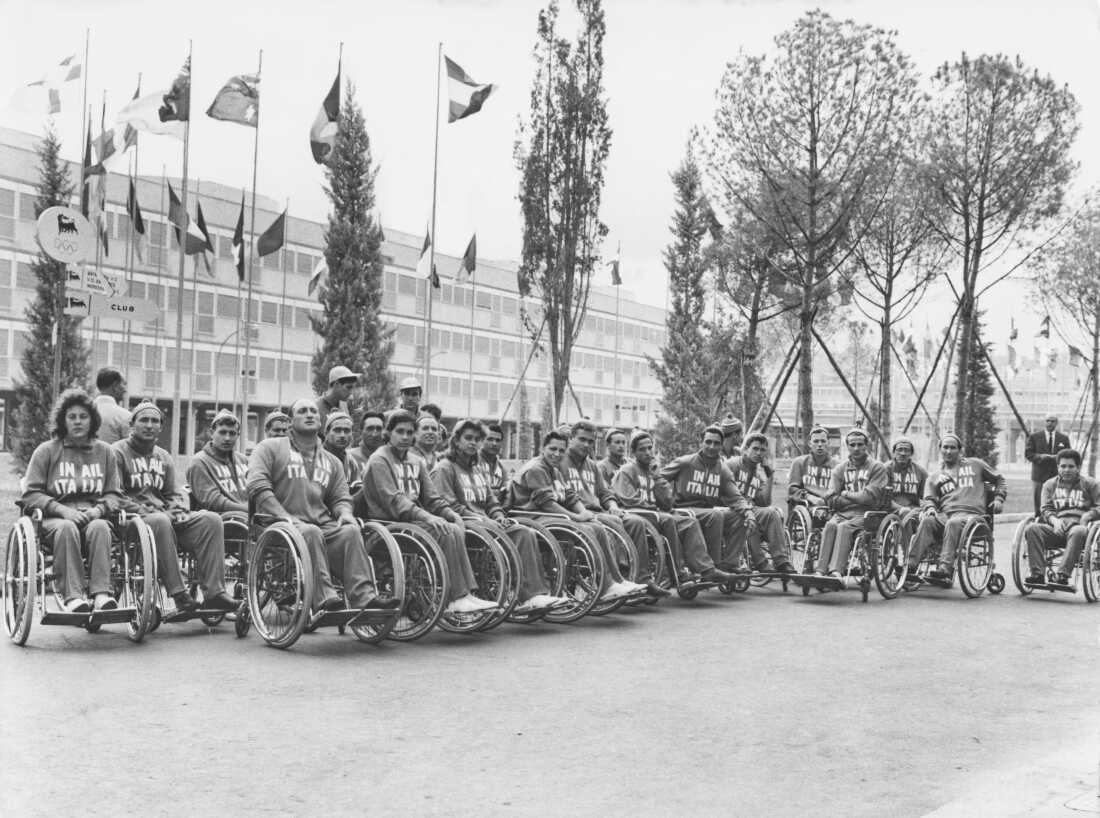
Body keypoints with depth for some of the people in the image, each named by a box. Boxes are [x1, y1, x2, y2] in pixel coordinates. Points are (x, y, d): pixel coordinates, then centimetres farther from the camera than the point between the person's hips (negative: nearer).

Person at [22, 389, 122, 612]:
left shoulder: (104, 452, 16)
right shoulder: (46, 451, 9)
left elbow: (114, 495, 14)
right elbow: (30, 494, 2)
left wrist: (98, 509, -9)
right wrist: (63, 510, -13)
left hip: (93, 517, 1)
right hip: (56, 518, -1)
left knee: (100, 527, -34)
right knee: (67, 528, -36)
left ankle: (101, 593, -45)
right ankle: (72, 596, -45)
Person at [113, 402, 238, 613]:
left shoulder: (164, 457, 24)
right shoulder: (118, 452, 4)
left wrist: (176, 511, -4)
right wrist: (146, 512, -15)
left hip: (167, 516, 6)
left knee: (211, 519, -19)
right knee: (160, 522, -40)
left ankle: (214, 593, -27)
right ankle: (179, 595, -40)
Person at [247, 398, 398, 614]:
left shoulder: (332, 462, 26)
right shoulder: (269, 448, 10)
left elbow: (340, 497, 22)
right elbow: (258, 487, -4)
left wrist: (344, 512, -5)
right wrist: (285, 517, -17)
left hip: (323, 524, 4)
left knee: (350, 531, -27)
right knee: (310, 533, -37)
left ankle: (364, 597, -37)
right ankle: (323, 599, -44)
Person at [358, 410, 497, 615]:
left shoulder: (416, 462, 21)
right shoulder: (379, 460, -3)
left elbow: (431, 498, 16)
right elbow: (393, 501, -16)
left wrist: (450, 513, -5)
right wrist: (426, 516, -27)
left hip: (415, 518, 7)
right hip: (390, 522, -7)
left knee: (456, 530, -20)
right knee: (447, 532, -26)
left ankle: (466, 594, -24)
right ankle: (458, 597, -23)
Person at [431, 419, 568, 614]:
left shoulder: (478, 468, 28)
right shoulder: (444, 468, 1)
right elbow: (448, 506, -9)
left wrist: (498, 515, 3)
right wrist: (478, 518, -15)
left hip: (483, 519, 7)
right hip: (463, 521, -7)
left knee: (524, 532, -19)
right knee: (500, 536, -34)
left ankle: (537, 593, -30)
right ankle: (524, 596, -34)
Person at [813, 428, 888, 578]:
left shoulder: (877, 468, 7)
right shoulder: (840, 469, 16)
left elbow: (870, 497, -6)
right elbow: (831, 500, 4)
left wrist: (846, 494, 3)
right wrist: (857, 497, -1)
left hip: (865, 514, -3)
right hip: (842, 513, 3)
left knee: (844, 527, -32)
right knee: (830, 525, -29)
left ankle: (836, 571, -45)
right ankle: (820, 570, -40)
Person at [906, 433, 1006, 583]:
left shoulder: (975, 465, 22)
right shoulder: (934, 476, 25)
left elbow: (999, 480, 29)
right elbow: (928, 498, 14)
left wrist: (999, 498, 13)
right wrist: (930, 507, -9)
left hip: (971, 513, -2)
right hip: (945, 514, 2)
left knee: (953, 523, -39)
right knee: (927, 521, -33)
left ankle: (945, 569, -50)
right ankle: (911, 565, -43)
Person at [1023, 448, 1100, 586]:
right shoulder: (1050, 485, 22)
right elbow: (1045, 509, 12)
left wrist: (1087, 516, -11)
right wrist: (1054, 520, -10)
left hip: (1078, 525, -2)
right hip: (1057, 528, 2)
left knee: (1078, 532, -41)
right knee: (1032, 528, -29)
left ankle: (1062, 574, -46)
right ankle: (1037, 574, -34)